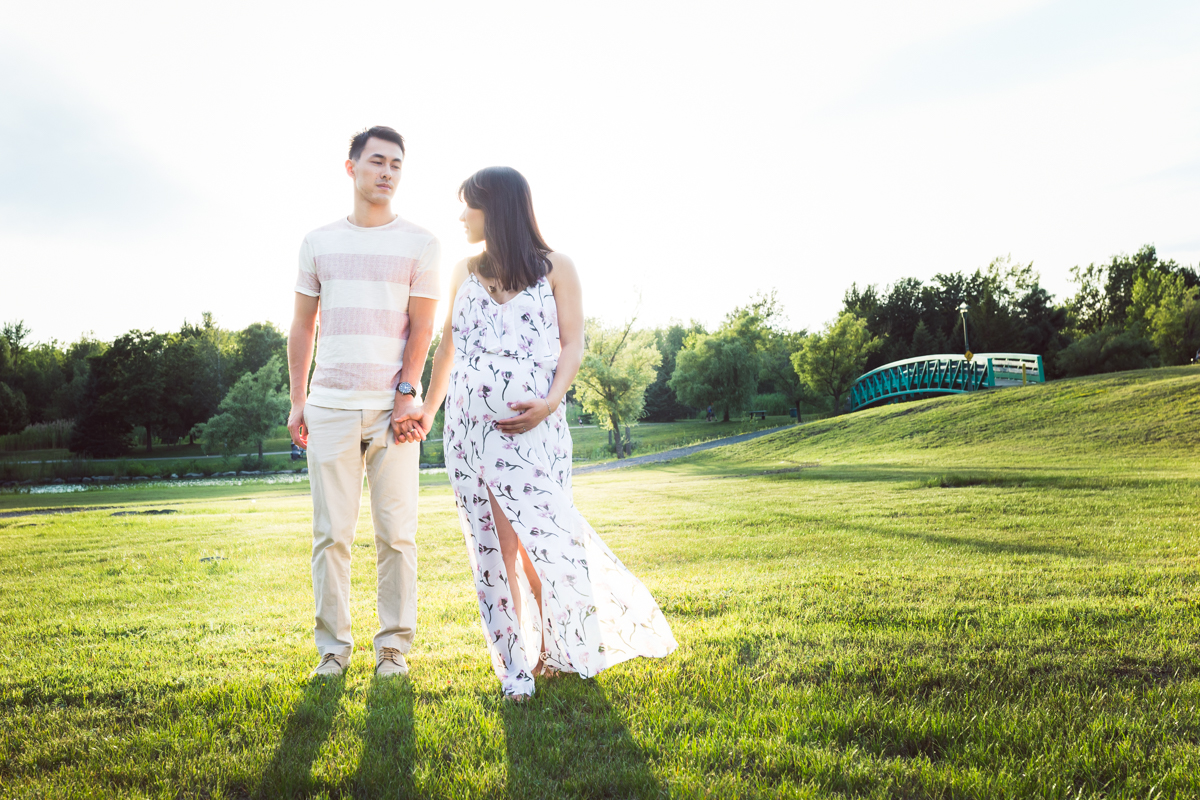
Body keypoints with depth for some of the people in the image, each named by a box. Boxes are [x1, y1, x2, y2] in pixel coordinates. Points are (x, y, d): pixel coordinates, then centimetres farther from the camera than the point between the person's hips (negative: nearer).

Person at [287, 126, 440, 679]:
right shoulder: (319, 242, 13)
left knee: (396, 532, 0)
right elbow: (302, 327, 14)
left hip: (392, 404, -1)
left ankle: (394, 645, 11)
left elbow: (422, 327, 1)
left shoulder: (419, 243, 7)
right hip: (330, 404, 2)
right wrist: (297, 400, 8)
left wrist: (406, 394, -10)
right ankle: (332, 647, 12)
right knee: (331, 532, 2)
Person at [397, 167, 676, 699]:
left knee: (544, 537, -7)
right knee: (493, 542, 2)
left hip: (531, 426, -3)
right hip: (469, 423, 4)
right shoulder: (465, 272, 15)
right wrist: (428, 406, 18)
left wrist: (550, 401, -15)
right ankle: (514, 665, 10)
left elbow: (572, 345, -1)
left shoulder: (556, 269, 4)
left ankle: (560, 652, 16)